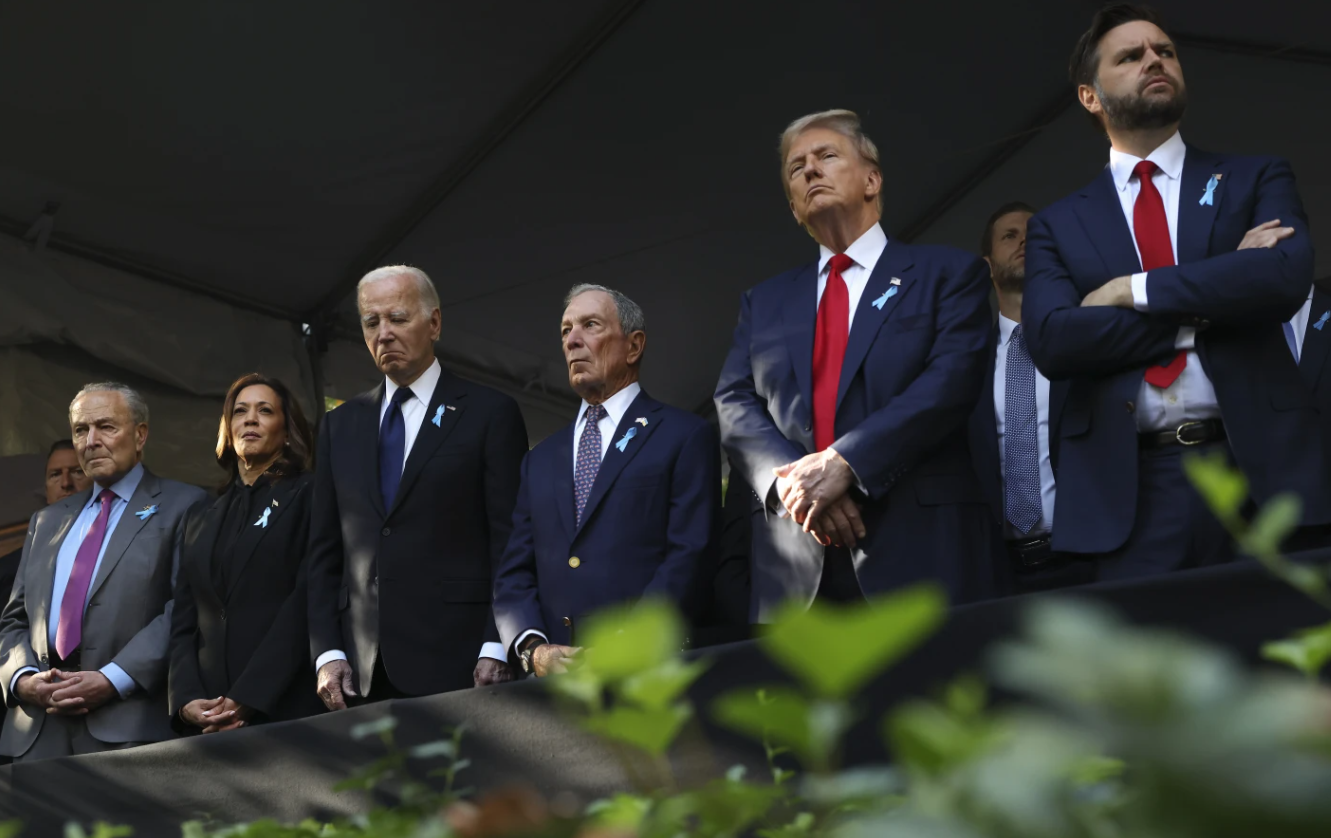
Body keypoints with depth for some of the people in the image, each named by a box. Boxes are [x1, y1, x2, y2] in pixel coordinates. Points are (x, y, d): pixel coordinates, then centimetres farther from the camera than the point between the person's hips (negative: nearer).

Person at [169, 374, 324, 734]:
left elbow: (307, 602, -8)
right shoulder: (200, 519, 19)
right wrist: (186, 701, -6)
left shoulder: (308, 496, 3)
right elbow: (183, 623, 12)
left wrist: (247, 699, -16)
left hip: (286, 707, -4)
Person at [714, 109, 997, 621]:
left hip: (922, 547, -3)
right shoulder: (763, 302, 22)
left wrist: (844, 462, -16)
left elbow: (950, 382, -5)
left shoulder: (947, 274, 10)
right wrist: (789, 478, -11)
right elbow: (735, 405, 10)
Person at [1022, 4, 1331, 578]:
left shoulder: (1256, 180, 13)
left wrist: (1133, 290, -6)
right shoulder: (1057, 226, 14)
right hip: (1132, 489, 0)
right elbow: (1050, 341, -4)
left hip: (1261, 468, 0)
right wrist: (1206, 306, -6)